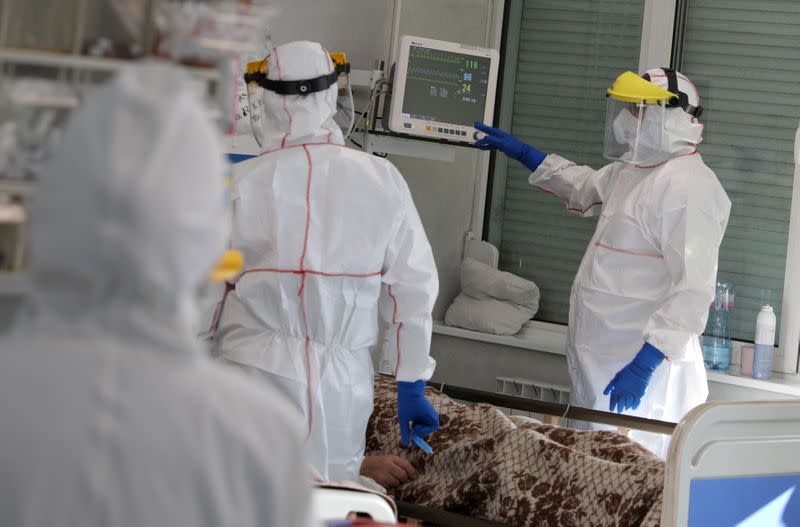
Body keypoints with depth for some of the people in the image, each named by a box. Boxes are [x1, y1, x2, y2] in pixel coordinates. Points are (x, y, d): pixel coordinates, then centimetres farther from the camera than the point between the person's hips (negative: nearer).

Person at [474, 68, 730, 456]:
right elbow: (583, 186, 39)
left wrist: (644, 364, -27)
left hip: (642, 367, -10)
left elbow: (693, 290, -24)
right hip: (603, 362, 10)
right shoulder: (631, 173, 15)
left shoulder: (689, 186, -17)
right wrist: (519, 151, 38)